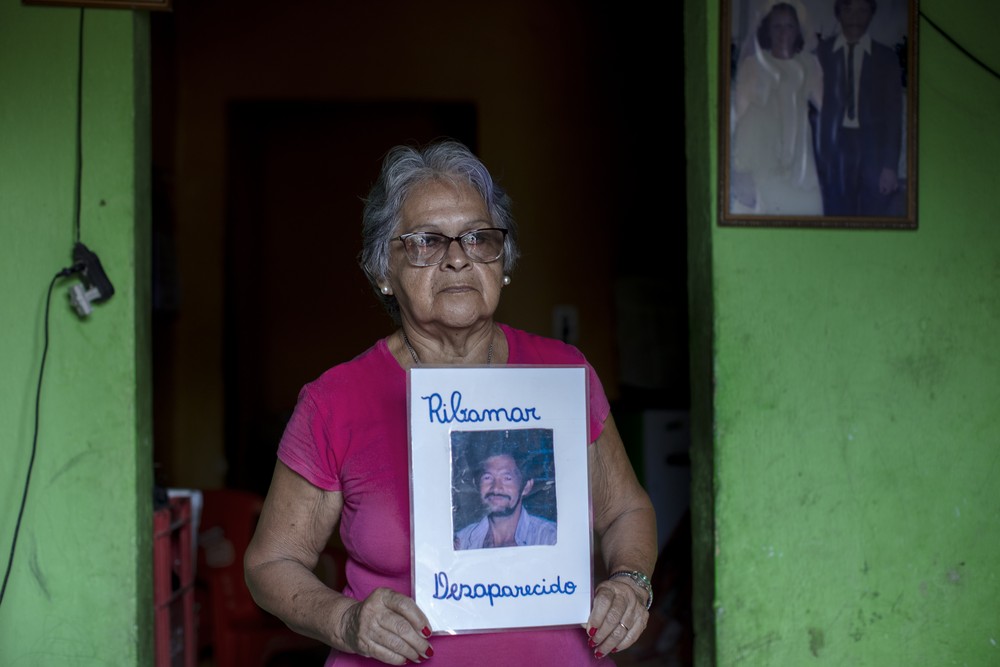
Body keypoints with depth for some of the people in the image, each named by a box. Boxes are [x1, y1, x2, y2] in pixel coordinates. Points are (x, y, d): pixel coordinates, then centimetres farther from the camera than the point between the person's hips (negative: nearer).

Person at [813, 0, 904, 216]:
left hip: (873, 149, 0)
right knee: (836, 213, -4)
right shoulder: (821, 53, 7)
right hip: (832, 148, 0)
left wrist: (890, 166, -5)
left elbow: (894, 115, 5)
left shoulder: (886, 58, 8)